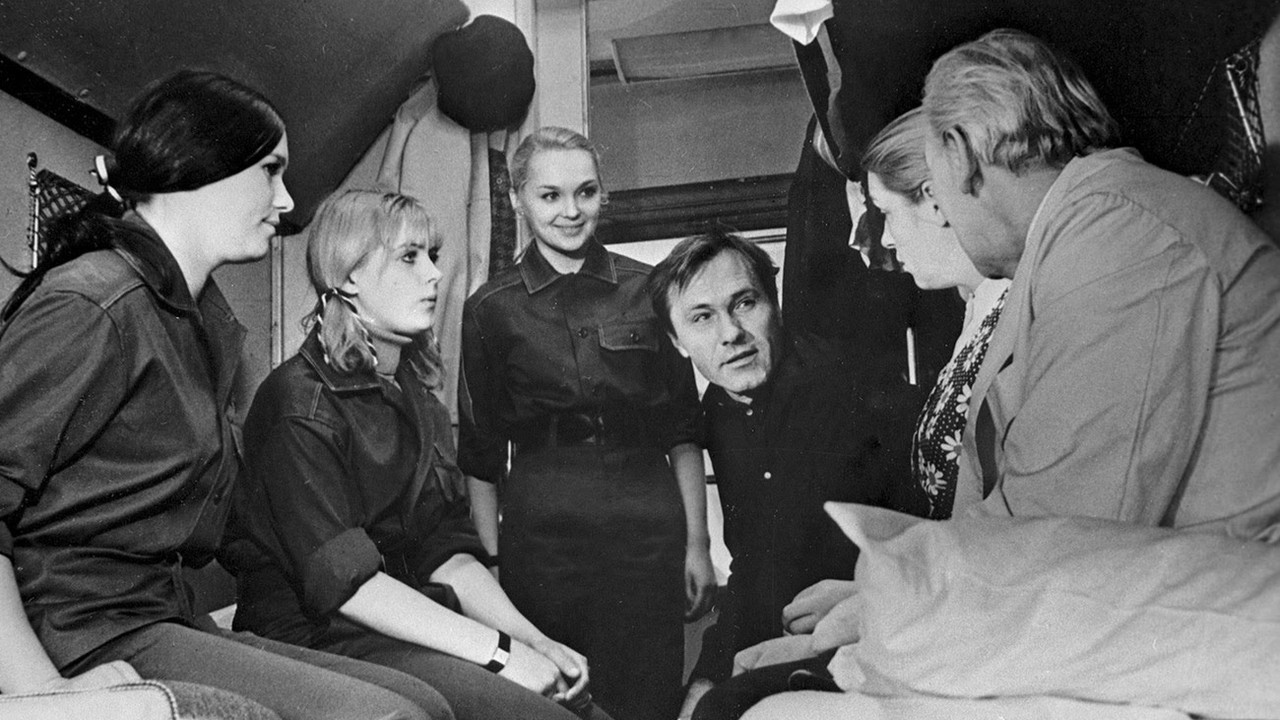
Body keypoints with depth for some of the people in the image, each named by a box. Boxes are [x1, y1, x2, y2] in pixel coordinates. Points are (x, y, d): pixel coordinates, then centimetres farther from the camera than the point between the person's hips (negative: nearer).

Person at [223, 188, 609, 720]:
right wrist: (497, 650, -19)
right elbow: (343, 580, -17)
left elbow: (449, 553, 11)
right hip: (319, 641, -7)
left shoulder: (416, 397, 18)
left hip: (418, 625, 8)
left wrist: (532, 640, -6)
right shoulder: (299, 402, -9)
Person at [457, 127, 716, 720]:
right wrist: (490, 562, 4)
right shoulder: (491, 309, 5)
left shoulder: (648, 291, 7)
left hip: (646, 533, 1)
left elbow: (682, 433, 9)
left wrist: (697, 543, 5)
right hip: (539, 534, 0)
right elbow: (481, 454, 8)